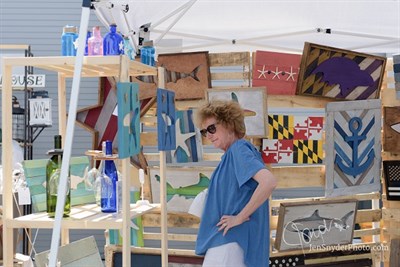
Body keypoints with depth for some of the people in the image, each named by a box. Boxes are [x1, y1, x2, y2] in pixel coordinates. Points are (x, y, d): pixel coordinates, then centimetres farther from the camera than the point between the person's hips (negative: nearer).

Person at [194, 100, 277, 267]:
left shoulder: (239, 149, -11)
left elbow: (269, 182, -26)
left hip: (230, 244, -10)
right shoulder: (231, 154, 17)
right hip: (227, 242, 10)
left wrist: (240, 217, -20)